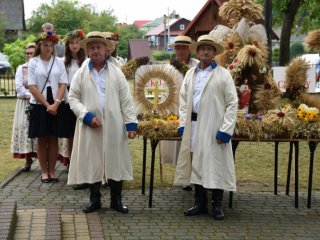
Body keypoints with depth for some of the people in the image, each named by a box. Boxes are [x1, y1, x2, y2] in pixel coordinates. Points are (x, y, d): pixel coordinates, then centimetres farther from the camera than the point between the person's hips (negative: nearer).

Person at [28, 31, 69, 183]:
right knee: (42, 139, 4)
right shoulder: (33, 62, 0)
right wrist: (47, 105, -11)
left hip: (56, 105, 1)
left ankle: (52, 171, 14)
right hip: (39, 105, -1)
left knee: (53, 139, 5)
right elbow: (32, 87, -5)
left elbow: (63, 85, -1)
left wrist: (55, 104, -14)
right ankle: (44, 171, 13)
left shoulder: (59, 62, 5)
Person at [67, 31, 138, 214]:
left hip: (114, 126, 0)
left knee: (115, 162, 4)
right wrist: (86, 115, -11)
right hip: (90, 126, 0)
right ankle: (95, 200, 19)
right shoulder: (81, 73, 4)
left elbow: (126, 99, 4)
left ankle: (116, 200, 16)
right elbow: (73, 98, 3)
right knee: (92, 163, 6)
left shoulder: (116, 72, 5)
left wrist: (131, 123, -3)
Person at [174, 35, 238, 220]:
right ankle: (200, 203, 20)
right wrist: (183, 124, 4)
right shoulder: (190, 74, 13)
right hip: (194, 127, 4)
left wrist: (225, 129, -12)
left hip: (214, 128, -4)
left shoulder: (223, 74, 0)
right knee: (196, 165, 9)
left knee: (215, 166, 0)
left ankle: (217, 206, 11)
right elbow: (183, 100, 15)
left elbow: (232, 103, -4)